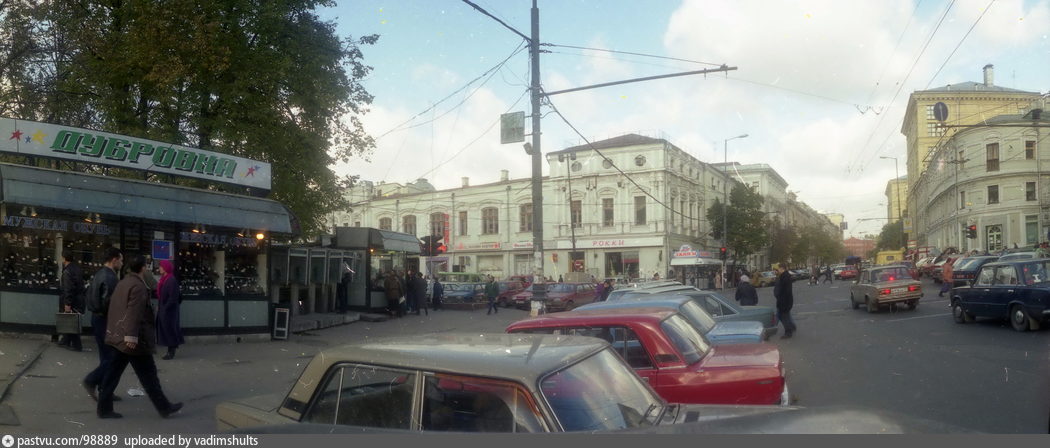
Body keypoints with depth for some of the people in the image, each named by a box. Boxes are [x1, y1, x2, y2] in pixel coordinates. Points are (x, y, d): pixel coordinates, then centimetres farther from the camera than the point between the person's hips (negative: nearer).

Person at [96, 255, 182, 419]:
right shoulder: (138, 286, -17)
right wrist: (132, 336, -26)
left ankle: (104, 408, 17)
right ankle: (163, 407, 8)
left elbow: (114, 308, 18)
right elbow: (134, 313, -24)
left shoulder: (123, 283, 12)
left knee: (114, 373, 13)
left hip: (120, 337, 9)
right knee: (148, 374, -1)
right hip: (134, 339, -9)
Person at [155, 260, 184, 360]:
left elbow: (173, 298, -19)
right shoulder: (163, 279, 11)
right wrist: (159, 306, 10)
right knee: (164, 330, 11)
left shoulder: (172, 280, -17)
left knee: (169, 330, -2)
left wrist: (165, 308, -18)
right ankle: (169, 351, 18)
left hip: (169, 310, -9)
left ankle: (171, 351, 7)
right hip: (163, 309, 9)